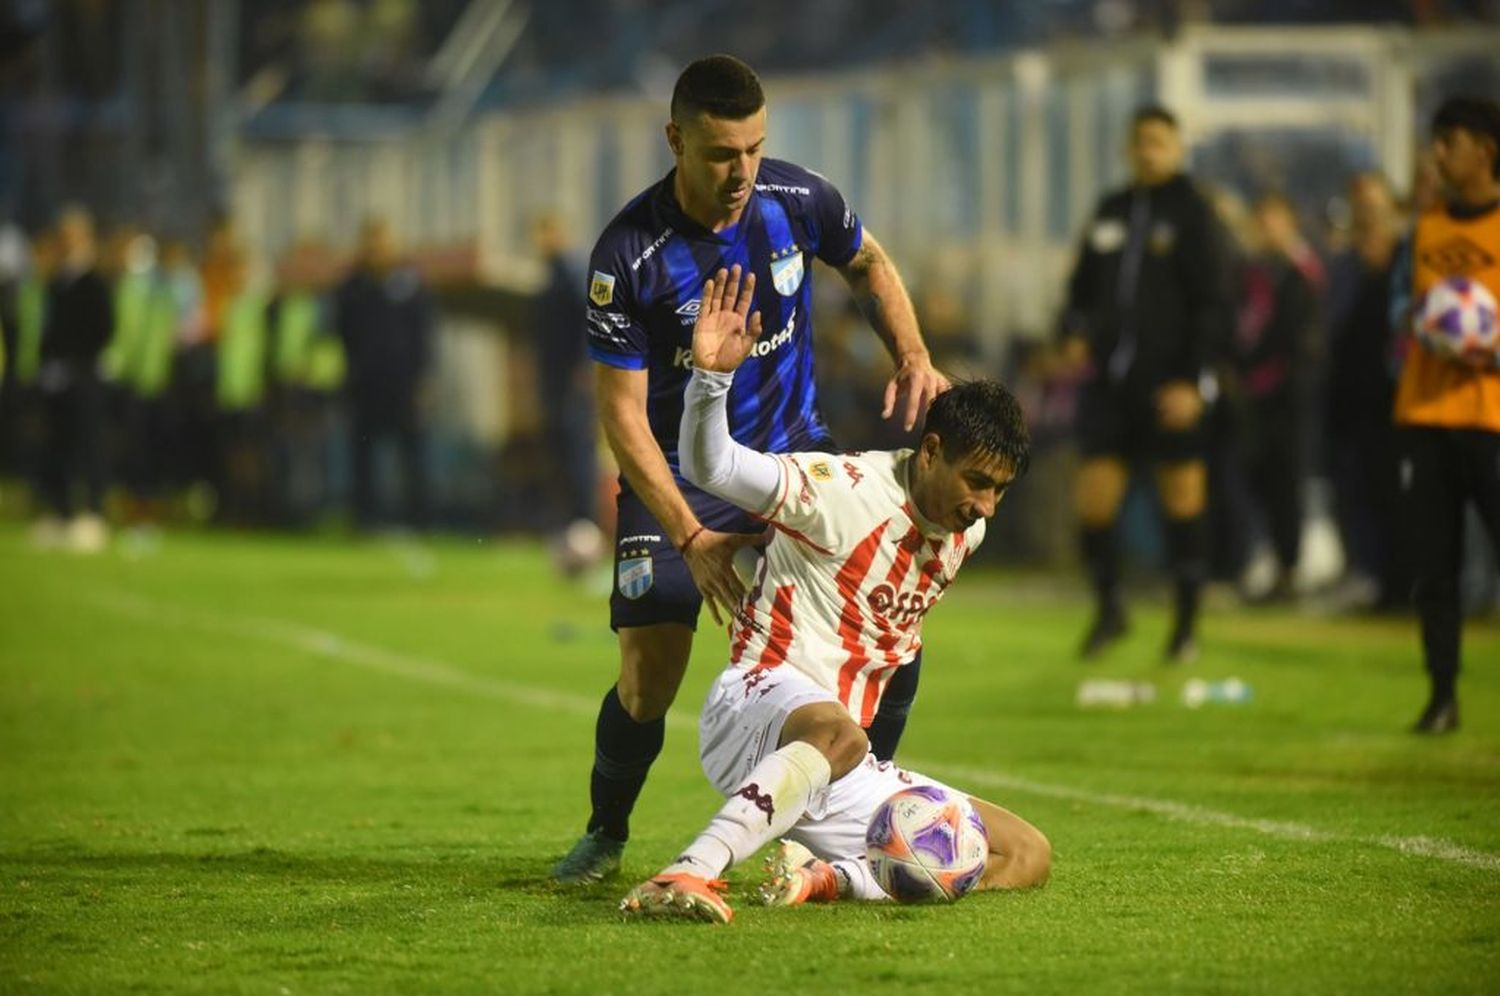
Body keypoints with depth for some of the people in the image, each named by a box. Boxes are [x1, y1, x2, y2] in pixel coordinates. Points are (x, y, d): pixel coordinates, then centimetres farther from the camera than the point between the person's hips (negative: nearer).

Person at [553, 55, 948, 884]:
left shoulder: (798, 201, -12)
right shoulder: (629, 255, -23)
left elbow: (869, 265, 11)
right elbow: (622, 413, -19)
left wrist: (912, 357, -6)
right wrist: (693, 539, -27)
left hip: (795, 450, 3)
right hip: (680, 475, -3)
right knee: (648, 682, -14)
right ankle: (606, 833, 16)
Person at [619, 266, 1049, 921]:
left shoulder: (966, 534, 13)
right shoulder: (843, 489, -10)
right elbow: (709, 467, -23)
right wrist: (711, 376, -38)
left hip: (849, 779, 8)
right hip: (756, 707, -8)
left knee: (1027, 855, -3)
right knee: (834, 732, -45)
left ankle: (831, 877, -20)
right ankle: (686, 876, -56)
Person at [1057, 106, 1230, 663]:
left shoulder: (1191, 213, -4)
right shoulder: (1111, 211, 12)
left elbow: (1212, 304, -7)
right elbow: (1083, 285, 22)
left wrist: (1191, 381, -14)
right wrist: (1074, 333, 2)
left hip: (1167, 384, -5)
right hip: (1109, 377, 5)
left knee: (1181, 497, 1)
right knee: (1093, 498, -2)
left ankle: (1187, 621, 11)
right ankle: (1108, 607, 15)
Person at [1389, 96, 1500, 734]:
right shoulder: (1428, 228, 14)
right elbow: (1401, 298, 22)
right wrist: (1410, 316, -1)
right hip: (1423, 414, 5)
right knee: (1432, 566, 3)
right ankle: (1442, 695, 9)